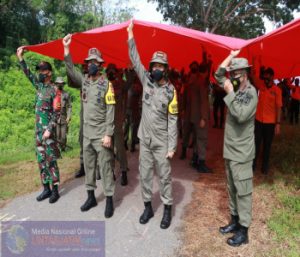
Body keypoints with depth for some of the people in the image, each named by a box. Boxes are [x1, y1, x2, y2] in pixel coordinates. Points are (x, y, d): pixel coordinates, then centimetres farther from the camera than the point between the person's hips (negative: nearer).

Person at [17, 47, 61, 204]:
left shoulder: (53, 90, -9)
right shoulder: (39, 86, 11)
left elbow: (56, 113, -13)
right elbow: (28, 74, 15)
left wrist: (49, 130, -19)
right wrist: (20, 58, 5)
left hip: (48, 130, -7)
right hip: (38, 129, 7)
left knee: (50, 160, -4)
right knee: (41, 160, 9)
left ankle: (55, 190, 4)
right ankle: (46, 188, 17)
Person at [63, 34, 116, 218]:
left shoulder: (106, 84, -10)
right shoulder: (84, 81, 9)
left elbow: (110, 111, -13)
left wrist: (108, 134, -18)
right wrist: (66, 48, -3)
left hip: (101, 134, -6)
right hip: (87, 133, 6)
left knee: (105, 167, 0)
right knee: (88, 165, 14)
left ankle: (109, 201, 11)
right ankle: (91, 197, 28)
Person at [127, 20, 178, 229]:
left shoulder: (170, 90, -8)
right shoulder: (146, 80, 2)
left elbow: (173, 120, -8)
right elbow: (135, 60, 4)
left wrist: (172, 146, -12)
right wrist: (131, 36, 0)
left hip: (162, 141, -4)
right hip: (145, 139, 4)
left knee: (165, 176, 6)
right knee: (145, 174, 11)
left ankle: (168, 210, 20)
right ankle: (148, 207, 26)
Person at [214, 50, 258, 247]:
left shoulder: (251, 93, -12)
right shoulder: (235, 89, 10)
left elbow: (241, 115, -26)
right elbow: (218, 75, 16)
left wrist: (230, 94, -21)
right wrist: (231, 56, 9)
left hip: (241, 152, -8)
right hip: (230, 149, 8)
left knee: (243, 191, -1)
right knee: (232, 189, 16)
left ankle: (243, 231, 9)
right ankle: (235, 221, 29)